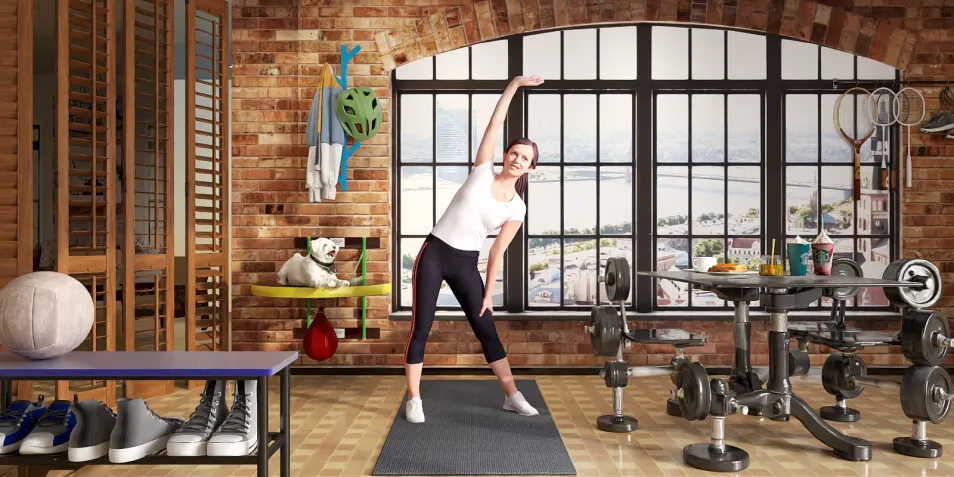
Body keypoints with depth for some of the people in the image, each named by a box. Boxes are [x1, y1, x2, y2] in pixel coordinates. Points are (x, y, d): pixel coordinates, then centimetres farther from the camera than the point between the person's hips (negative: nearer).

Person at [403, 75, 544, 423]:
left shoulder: (517, 208, 1)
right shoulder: (483, 172, -1)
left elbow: (498, 251, 2)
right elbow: (494, 124, -5)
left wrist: (488, 293, 1)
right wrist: (514, 85, -5)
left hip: (466, 264, 2)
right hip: (434, 254, -1)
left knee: (486, 329, 7)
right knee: (420, 328, -2)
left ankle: (512, 395, 21)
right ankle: (414, 400, 10)